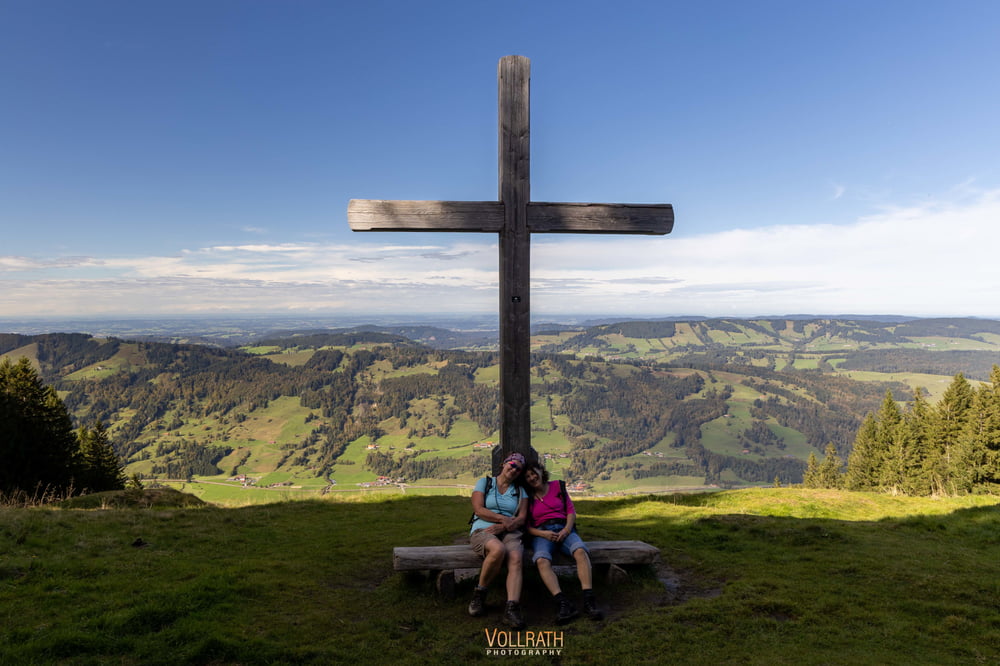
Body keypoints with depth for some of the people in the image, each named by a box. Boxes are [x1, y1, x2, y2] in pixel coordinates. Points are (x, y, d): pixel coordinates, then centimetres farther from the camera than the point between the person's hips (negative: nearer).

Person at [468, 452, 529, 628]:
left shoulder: (520, 491, 19)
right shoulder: (484, 482, 12)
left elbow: (521, 518, 6)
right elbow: (478, 509, -2)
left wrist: (503, 527, -13)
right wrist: (503, 518, -12)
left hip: (509, 533, 3)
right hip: (482, 531, -2)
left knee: (516, 558, -33)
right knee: (498, 549, -38)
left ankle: (511, 609, -43)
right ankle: (479, 594, -16)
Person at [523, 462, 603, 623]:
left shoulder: (557, 486, 14)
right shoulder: (527, 497, 13)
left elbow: (571, 511, 11)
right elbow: (527, 526, 8)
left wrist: (567, 529, -7)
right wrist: (543, 534, -11)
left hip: (564, 529, 1)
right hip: (541, 533, -1)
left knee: (580, 551, -34)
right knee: (542, 560, -36)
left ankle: (589, 600, -40)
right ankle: (563, 604, -46)